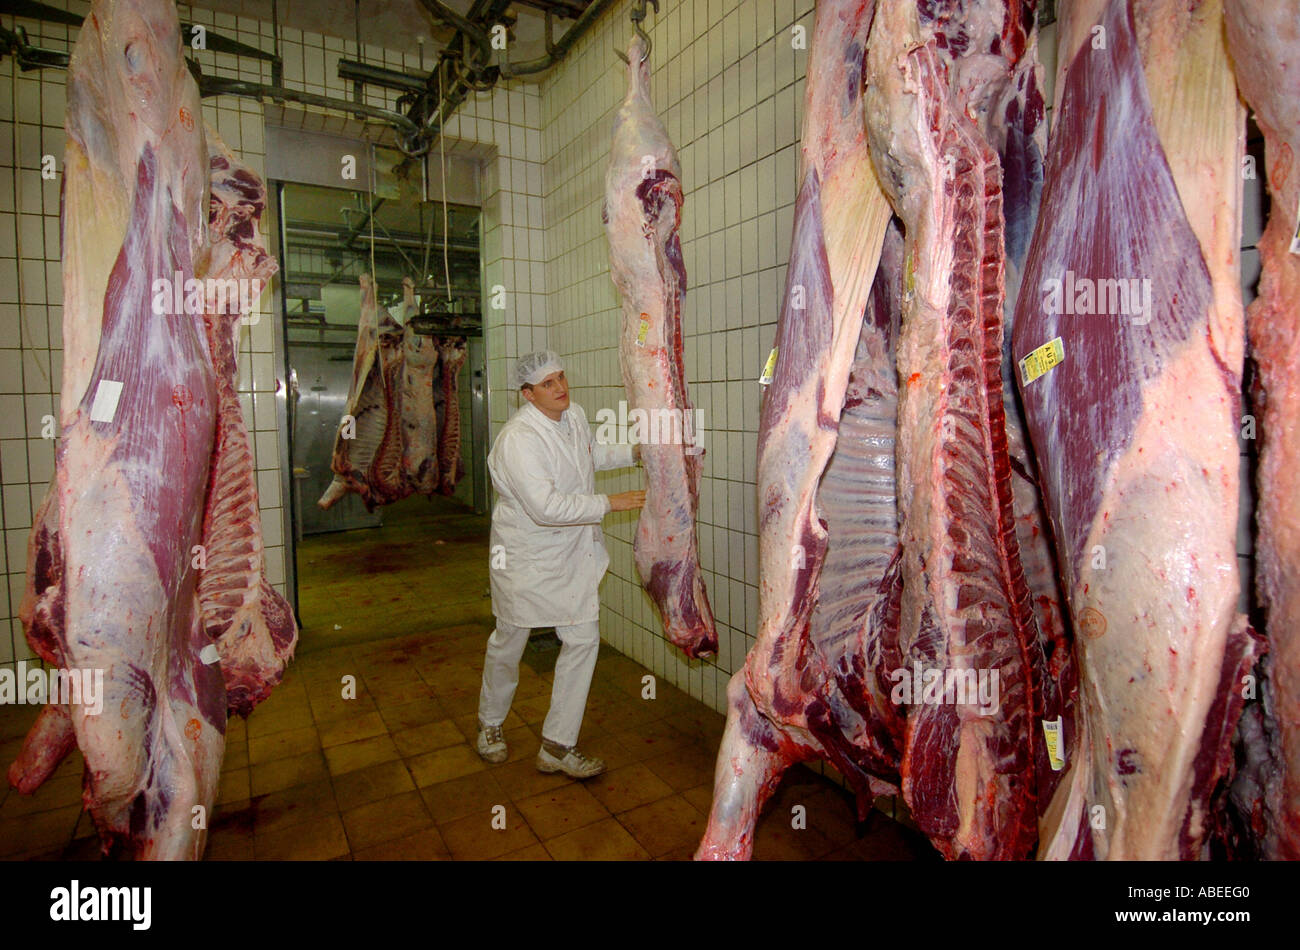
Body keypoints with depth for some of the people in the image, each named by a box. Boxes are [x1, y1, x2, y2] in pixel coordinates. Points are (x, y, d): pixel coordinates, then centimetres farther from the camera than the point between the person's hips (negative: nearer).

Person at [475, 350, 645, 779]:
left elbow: (591, 454, 23)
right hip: (526, 555, -6)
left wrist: (634, 452, 9)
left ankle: (557, 746, 18)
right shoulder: (517, 439, -25)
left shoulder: (574, 414, 1)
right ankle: (490, 725, 42)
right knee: (508, 642, 13)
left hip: (572, 553, 7)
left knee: (583, 638, 3)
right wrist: (609, 503, -29)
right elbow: (546, 506, -33)